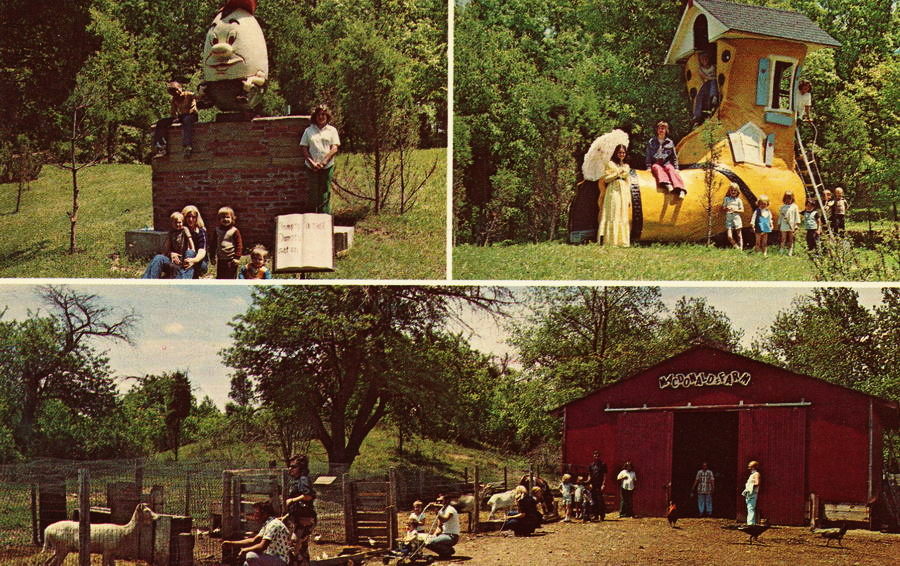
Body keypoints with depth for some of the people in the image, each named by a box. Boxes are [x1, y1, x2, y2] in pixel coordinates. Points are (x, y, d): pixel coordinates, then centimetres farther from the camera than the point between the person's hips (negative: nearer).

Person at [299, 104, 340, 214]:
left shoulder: (332, 130, 7)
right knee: (313, 194, 1)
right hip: (312, 167, 0)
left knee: (325, 194, 0)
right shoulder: (308, 130, 8)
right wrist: (312, 163, -10)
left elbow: (334, 148, -1)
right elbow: (304, 148, 3)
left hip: (327, 167, 0)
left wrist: (323, 162, -12)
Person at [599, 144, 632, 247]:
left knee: (623, 217, 2)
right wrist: (617, 173, -14)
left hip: (624, 192, 5)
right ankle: (612, 241, -12)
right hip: (613, 191, -5)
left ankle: (622, 241, 4)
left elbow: (628, 183, 17)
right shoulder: (610, 164, 2)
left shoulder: (626, 166, 18)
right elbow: (606, 179, -5)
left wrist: (629, 198, 11)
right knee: (613, 216, -10)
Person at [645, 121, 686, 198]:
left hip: (667, 164, 0)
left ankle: (680, 190, -56)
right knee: (658, 168, -36)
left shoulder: (670, 143, 18)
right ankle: (667, 185, -63)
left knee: (670, 169, -34)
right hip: (655, 164, 0)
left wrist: (676, 168, 9)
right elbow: (648, 156, 14)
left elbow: (674, 157, 19)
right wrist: (649, 167, 3)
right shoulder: (651, 142, 16)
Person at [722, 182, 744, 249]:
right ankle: (736, 247, 10)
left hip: (736, 218, 0)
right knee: (729, 237, -9)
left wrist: (735, 210, -14)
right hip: (728, 219, 0)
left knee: (739, 235, 4)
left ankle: (740, 248, 12)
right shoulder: (726, 199, 5)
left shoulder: (738, 200, 3)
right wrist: (726, 208, -15)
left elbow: (742, 210, 3)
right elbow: (722, 208, 7)